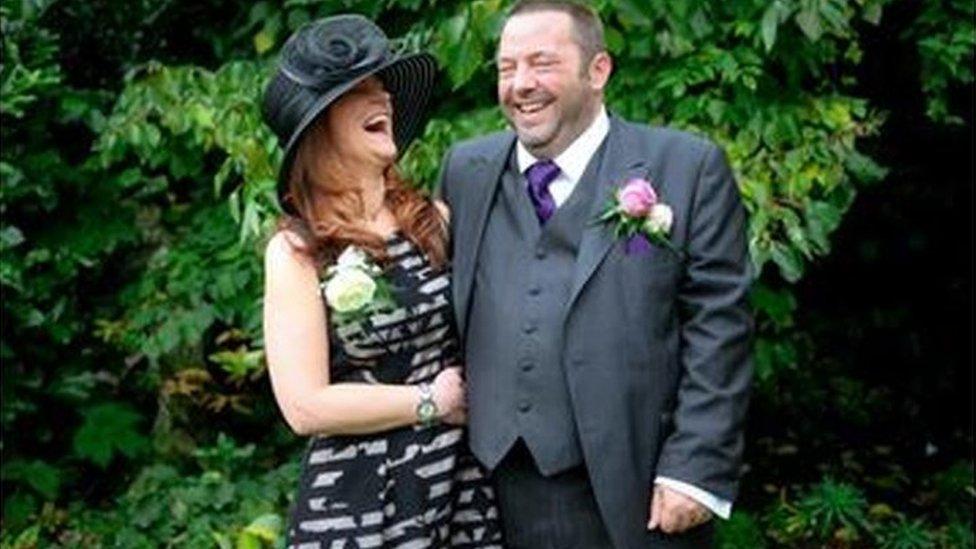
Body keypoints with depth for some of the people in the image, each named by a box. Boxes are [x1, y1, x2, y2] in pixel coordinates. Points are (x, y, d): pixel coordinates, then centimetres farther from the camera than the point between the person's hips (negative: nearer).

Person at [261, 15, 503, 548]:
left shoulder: (434, 221, 4)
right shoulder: (296, 252, -8)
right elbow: (305, 406, -13)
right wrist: (431, 401, -8)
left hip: (463, 485, 4)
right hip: (359, 504, -4)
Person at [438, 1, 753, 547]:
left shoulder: (689, 168, -1)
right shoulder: (466, 171, 11)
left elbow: (718, 327, -6)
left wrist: (696, 471, -12)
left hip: (634, 494, -3)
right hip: (497, 490, 3)